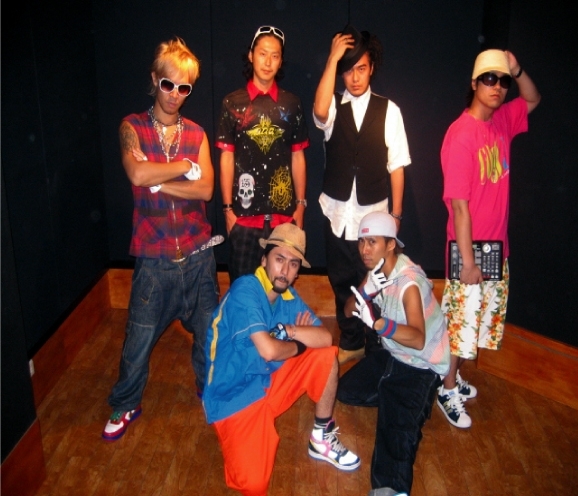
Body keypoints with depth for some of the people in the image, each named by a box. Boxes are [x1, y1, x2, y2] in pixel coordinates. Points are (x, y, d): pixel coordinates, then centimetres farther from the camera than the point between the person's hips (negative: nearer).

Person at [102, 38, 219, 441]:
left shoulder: (196, 134, 6)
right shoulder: (132, 127, -1)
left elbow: (206, 189, -7)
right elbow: (138, 174, -21)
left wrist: (158, 182, -15)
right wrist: (185, 166, -10)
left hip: (198, 254, 3)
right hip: (154, 257, -2)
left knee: (209, 332, 14)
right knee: (139, 338, 8)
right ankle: (125, 406, 32)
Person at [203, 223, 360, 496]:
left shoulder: (289, 297, 2)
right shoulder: (245, 290, -22)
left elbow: (325, 338, -7)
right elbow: (268, 350, -31)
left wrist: (286, 331, -21)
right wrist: (299, 343, -11)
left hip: (269, 383, 7)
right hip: (234, 396, -7)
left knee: (326, 356, -3)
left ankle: (322, 439, 14)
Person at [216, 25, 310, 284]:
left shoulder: (291, 103, 6)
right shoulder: (233, 102, 2)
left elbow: (298, 157, 8)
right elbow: (227, 158, 2)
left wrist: (301, 205, 5)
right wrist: (228, 208, -1)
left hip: (284, 212, 1)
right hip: (245, 213, -1)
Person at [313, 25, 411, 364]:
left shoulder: (389, 110, -2)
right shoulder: (334, 106, 0)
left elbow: (396, 166, 0)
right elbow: (320, 112, -25)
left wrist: (396, 213, -2)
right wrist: (334, 56, -20)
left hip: (374, 213, -1)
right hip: (338, 212, 2)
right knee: (343, 284, 14)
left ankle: (376, 346, 29)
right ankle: (351, 343, 33)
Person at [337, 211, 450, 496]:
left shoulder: (409, 282, -25)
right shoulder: (377, 270, 0)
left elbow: (418, 339, -37)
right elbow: (349, 311, -6)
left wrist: (377, 322, -51)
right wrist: (366, 290, -26)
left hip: (422, 366, -9)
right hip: (391, 355, 9)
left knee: (397, 424, -27)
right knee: (345, 391, 9)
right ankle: (401, 399, 17)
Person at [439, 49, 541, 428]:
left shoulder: (502, 120, 4)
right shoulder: (462, 135, -19)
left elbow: (534, 100, 24)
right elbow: (459, 204, -20)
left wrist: (517, 71, 2)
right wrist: (467, 260, -19)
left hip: (498, 244, 8)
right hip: (471, 247, -8)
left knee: (485, 315, 18)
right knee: (461, 318, 4)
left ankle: (453, 376, 35)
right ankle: (448, 390, 22)